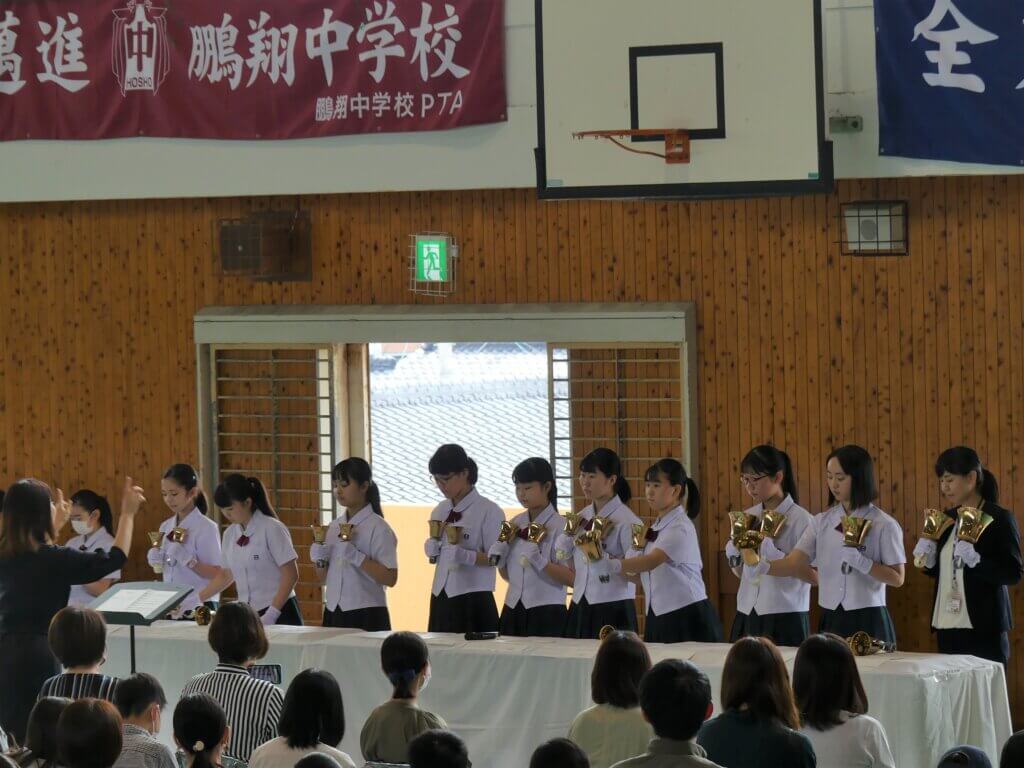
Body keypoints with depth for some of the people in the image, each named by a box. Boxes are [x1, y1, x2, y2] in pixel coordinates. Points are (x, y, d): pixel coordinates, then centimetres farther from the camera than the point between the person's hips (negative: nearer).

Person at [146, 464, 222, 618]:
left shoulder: (206, 528, -9)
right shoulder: (166, 527, 10)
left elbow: (217, 574, -11)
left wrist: (188, 560, -22)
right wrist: (155, 561, -2)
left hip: (197, 609, -6)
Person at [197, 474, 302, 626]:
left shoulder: (271, 529, -11)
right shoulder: (230, 534, 7)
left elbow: (290, 575, -11)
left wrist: (272, 613, -17)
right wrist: (197, 599, 14)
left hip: (279, 614, -5)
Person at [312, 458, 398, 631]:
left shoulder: (377, 527, -7)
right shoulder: (334, 526, 11)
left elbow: (390, 578, -15)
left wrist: (356, 556, -22)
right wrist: (319, 559, -4)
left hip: (366, 616, -6)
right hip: (333, 613, 6)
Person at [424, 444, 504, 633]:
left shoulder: (489, 511, -7)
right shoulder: (439, 511, 12)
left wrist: (465, 555, -25)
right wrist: (432, 545, 0)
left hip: (473, 601, -6)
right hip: (441, 598, 6)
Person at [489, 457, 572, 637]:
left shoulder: (559, 526, -9)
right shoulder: (516, 524, 9)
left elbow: (572, 579, -13)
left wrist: (540, 561, -23)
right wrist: (499, 550, -1)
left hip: (547, 614, -5)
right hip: (512, 611, 5)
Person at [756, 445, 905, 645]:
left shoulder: (884, 525, -4)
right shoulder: (822, 522, 7)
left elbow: (897, 578, -6)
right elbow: (794, 563, -2)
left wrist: (861, 562, -20)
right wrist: (764, 567, -21)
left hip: (868, 621, -4)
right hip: (830, 620, 4)